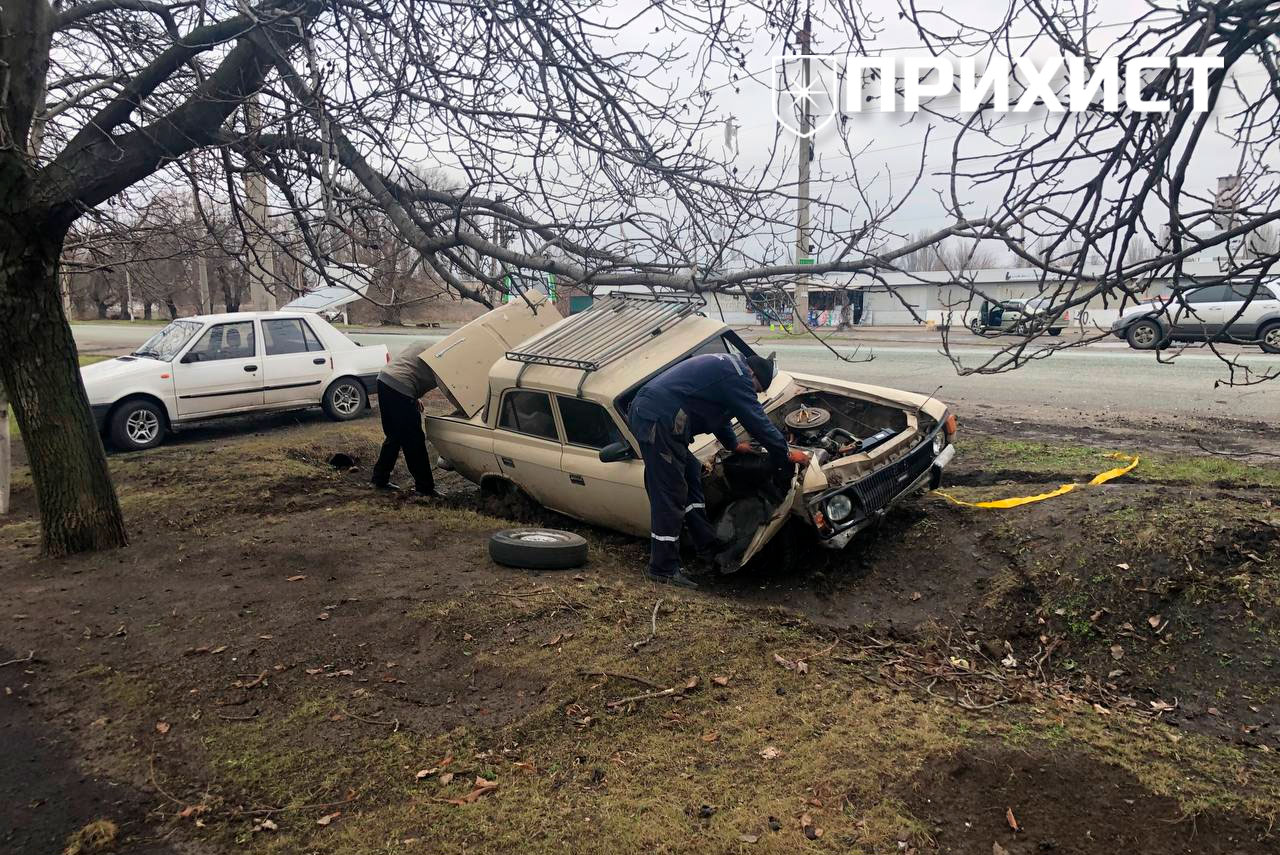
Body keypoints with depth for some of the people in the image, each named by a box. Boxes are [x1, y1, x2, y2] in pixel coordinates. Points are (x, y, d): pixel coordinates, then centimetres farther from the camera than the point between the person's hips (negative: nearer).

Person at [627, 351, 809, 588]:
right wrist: (787, 454, 4)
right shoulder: (737, 376, -7)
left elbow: (717, 410, 37)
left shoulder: (723, 365, 24)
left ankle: (708, 544, 27)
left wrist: (733, 444, 47)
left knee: (691, 472, 19)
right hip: (658, 420, -11)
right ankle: (663, 569, 3)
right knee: (670, 495, -5)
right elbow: (757, 421, -7)